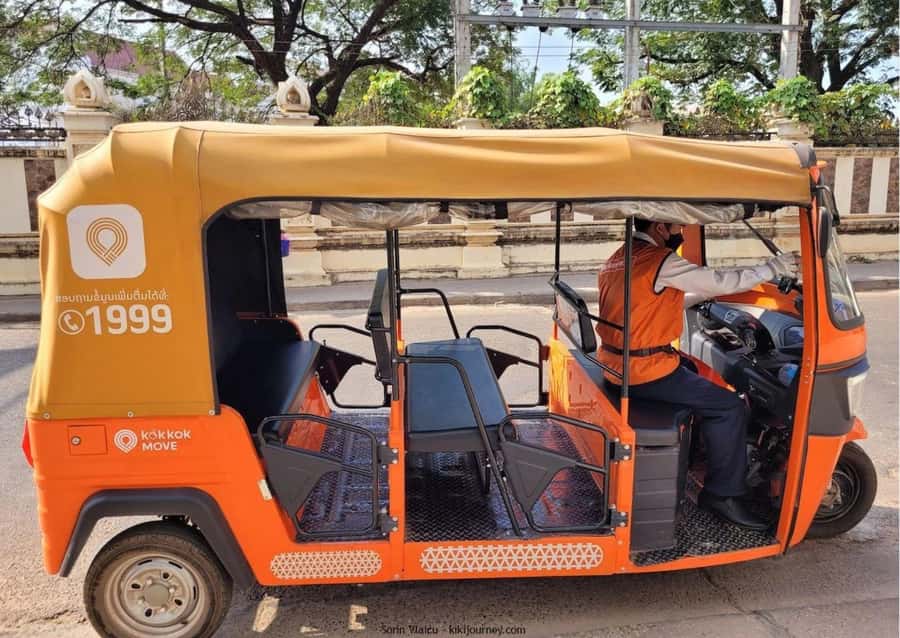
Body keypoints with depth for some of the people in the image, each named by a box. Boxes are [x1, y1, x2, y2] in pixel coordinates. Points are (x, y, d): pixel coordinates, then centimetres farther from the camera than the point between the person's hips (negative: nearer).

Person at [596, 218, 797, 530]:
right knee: (730, 408, -3)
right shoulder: (661, 261, -16)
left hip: (616, 363, 10)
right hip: (645, 372, -10)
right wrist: (773, 268, 2)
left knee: (692, 370, 32)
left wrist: (706, 293, 19)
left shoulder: (619, 258, 12)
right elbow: (723, 282, -11)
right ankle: (723, 493, 7)